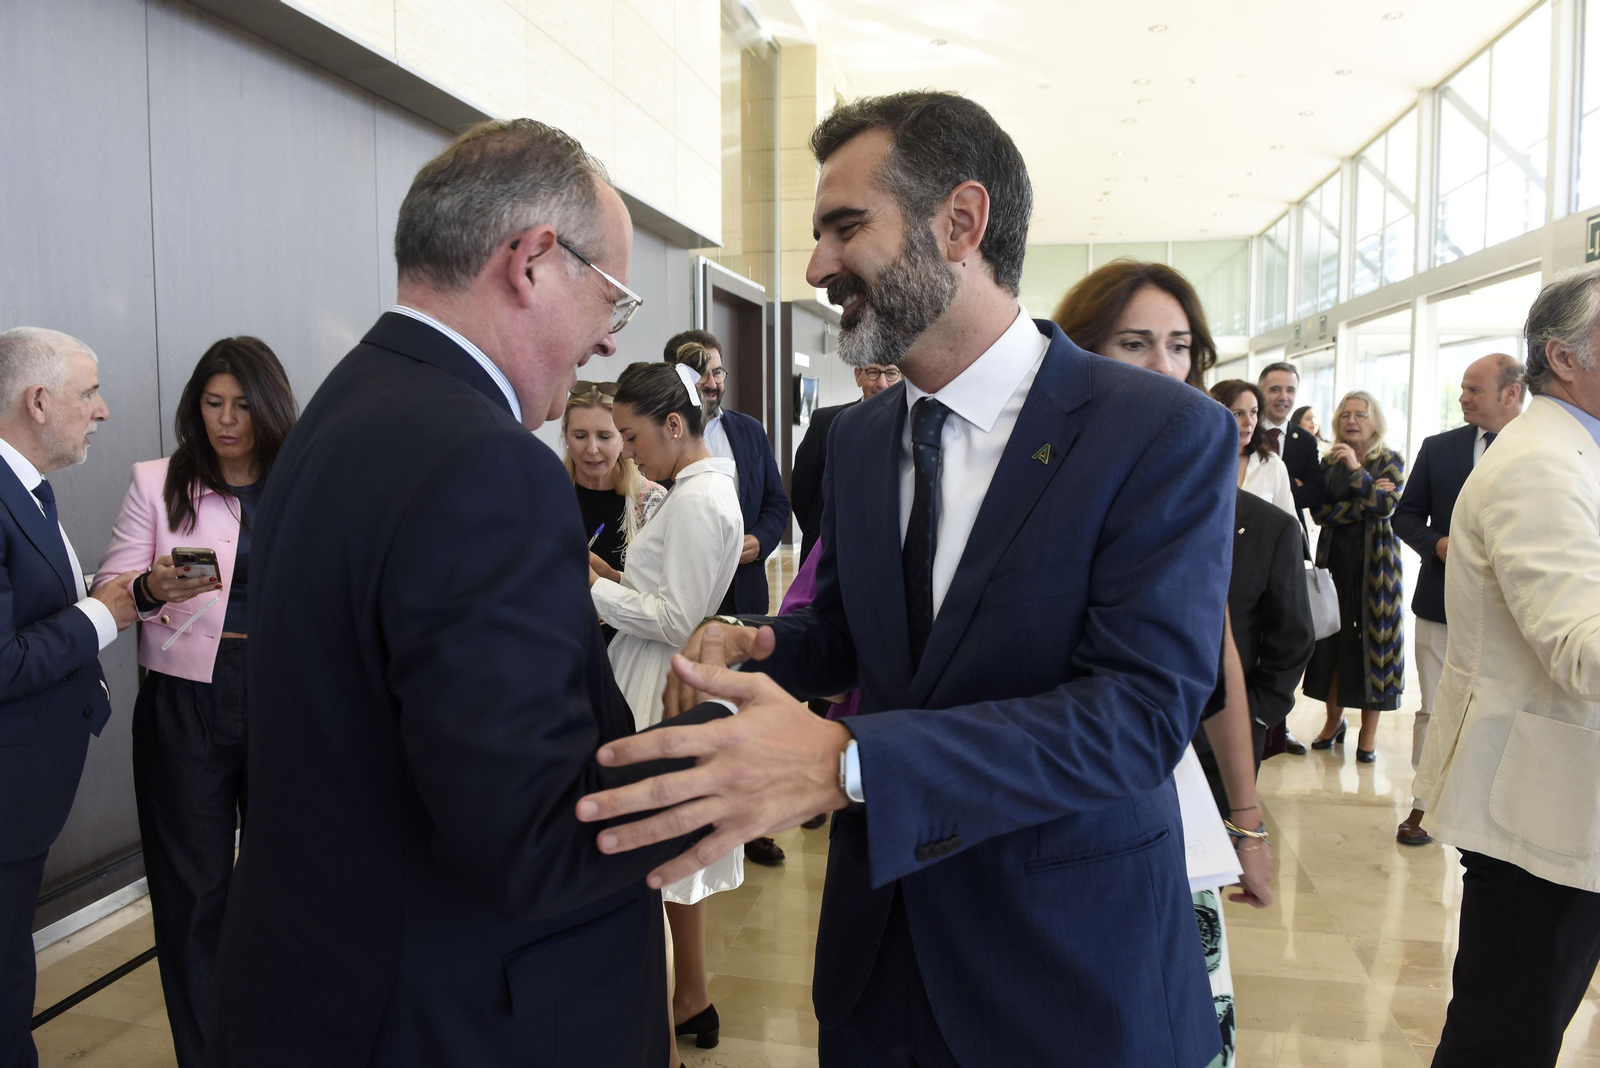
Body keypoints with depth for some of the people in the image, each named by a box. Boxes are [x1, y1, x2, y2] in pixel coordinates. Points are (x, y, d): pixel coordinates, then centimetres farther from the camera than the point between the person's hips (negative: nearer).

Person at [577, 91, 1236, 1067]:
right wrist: (759, 644, -10)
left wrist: (843, 762, -36)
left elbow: (1140, 711, -25)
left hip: (1071, 970, -4)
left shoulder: (1171, 435, -16)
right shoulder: (857, 440, 3)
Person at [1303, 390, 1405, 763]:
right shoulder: (1328, 463, 8)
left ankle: (1369, 731, 9)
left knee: (1373, 639, -1)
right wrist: (1364, 503, -14)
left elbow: (1387, 505, -14)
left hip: (1376, 562, -2)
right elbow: (1320, 512, -4)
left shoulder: (1390, 460, 2)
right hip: (1335, 559, 2)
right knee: (1332, 638, 4)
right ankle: (1334, 721, 17)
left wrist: (1356, 470, -18)